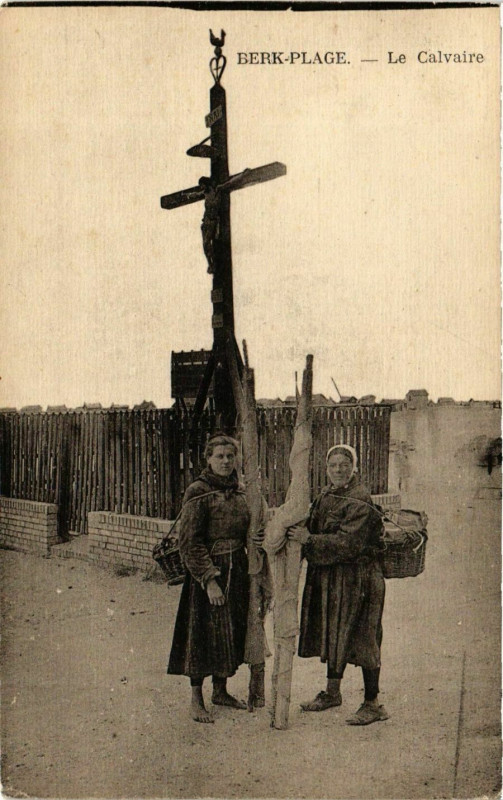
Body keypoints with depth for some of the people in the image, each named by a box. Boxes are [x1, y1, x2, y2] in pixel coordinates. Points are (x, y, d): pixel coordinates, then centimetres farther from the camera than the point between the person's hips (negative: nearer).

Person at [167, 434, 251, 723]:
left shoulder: (240, 491, 8)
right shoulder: (198, 493, -12)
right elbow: (190, 542, -16)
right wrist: (209, 579, -20)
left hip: (237, 570, 7)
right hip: (206, 571, -7)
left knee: (231, 632, 14)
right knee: (203, 632, 0)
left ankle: (221, 691, 30)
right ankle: (197, 700, 13)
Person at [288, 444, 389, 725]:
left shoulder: (361, 501, -15)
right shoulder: (326, 496, 11)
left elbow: (348, 542, -23)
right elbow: (316, 531, 17)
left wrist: (310, 539, -24)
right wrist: (298, 531, -2)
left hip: (356, 578, -8)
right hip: (329, 577, 8)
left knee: (360, 636, -3)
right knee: (333, 634, 17)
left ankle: (373, 704, 8)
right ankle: (332, 692, 32)